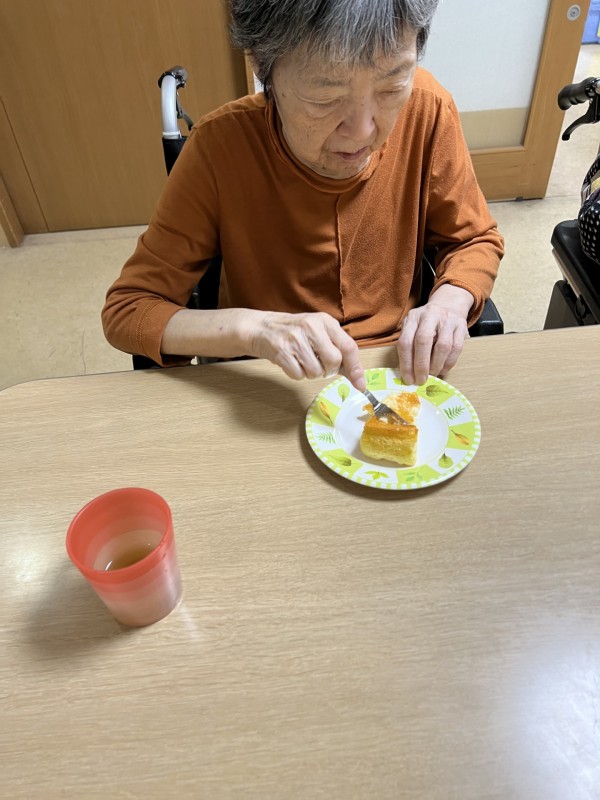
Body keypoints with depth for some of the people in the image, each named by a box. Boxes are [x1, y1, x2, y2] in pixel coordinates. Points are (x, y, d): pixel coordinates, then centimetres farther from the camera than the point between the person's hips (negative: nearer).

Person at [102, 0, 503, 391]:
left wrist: (450, 301, -20)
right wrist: (252, 328, -31)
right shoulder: (220, 146, -19)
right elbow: (125, 312, -15)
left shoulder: (425, 109, -14)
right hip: (268, 391, -1)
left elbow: (477, 240, 1)